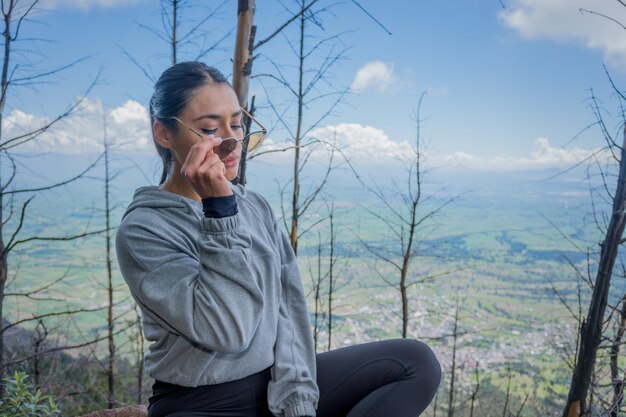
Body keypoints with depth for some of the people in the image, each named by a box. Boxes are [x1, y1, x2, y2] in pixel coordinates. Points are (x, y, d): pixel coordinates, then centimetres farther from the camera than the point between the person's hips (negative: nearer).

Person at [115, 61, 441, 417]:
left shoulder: (255, 206, 6)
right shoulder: (143, 229, -12)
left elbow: (288, 305, 1)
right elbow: (225, 330, -22)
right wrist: (219, 208, -23)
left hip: (277, 385, 6)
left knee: (416, 361, -6)